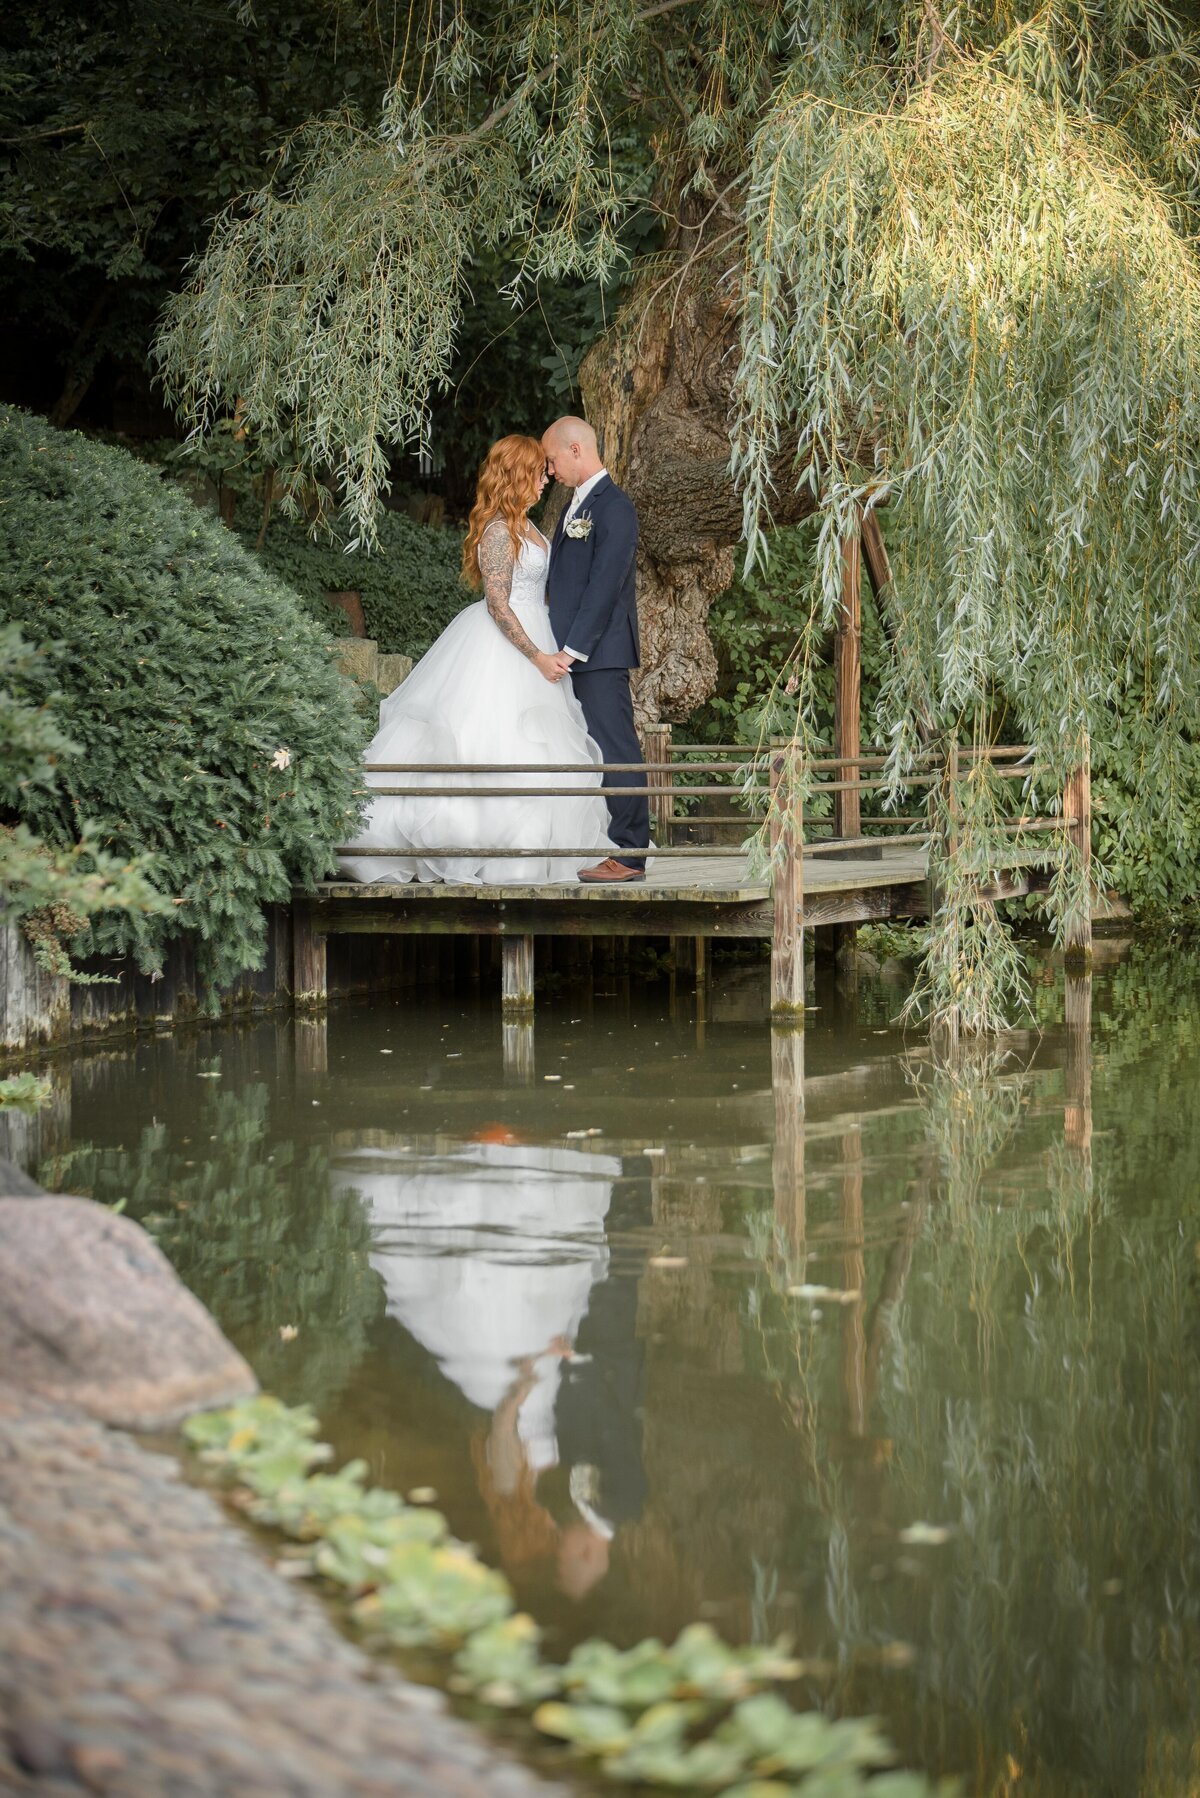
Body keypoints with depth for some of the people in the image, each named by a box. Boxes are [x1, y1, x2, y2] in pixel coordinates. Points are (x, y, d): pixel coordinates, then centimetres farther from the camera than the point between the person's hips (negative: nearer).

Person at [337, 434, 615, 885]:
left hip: (528, 637, 10)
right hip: (501, 649, -10)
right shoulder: (499, 531, -16)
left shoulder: (521, 526, 13)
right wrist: (538, 657, -20)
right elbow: (498, 604, -20)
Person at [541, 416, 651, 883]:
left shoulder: (613, 507, -11)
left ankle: (629, 854, -4)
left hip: (599, 655, -9)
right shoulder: (577, 505, 18)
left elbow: (604, 586, -18)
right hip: (572, 654, 9)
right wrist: (558, 648, 13)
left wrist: (573, 649, -19)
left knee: (615, 752, -6)